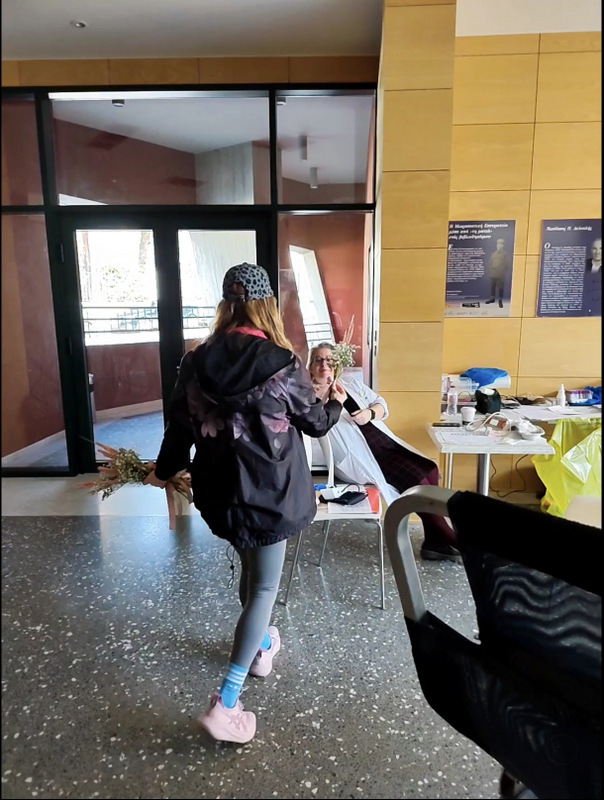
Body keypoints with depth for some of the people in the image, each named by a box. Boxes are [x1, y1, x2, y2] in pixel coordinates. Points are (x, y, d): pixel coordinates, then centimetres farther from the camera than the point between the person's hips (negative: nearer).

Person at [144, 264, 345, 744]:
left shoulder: (197, 361, -6)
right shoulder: (283, 365, -17)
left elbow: (181, 423, 5)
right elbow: (316, 424, -3)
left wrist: (166, 469, 24)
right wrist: (336, 402, 21)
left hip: (219, 489, 5)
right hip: (270, 493, -5)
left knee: (249, 568, 27)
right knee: (265, 587, 9)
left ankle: (261, 646, 49)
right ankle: (226, 702, 7)